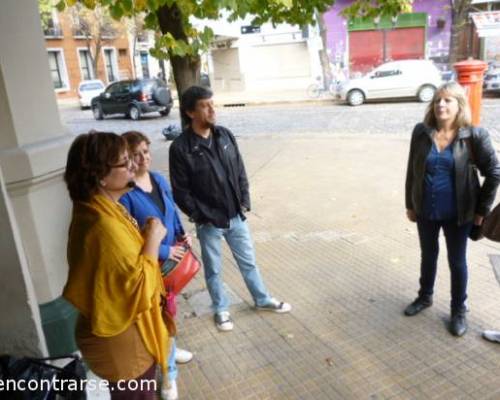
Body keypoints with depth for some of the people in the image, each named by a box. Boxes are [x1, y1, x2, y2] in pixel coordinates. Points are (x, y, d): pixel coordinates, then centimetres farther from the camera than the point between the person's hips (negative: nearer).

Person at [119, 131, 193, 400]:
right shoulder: (123, 192, -23)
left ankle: (168, 349, 50)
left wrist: (182, 235, -4)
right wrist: (164, 251, -20)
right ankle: (168, 372, 27)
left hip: (172, 258, 7)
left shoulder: (159, 179, 0)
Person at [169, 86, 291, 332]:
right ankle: (221, 310, 36)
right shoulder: (180, 148, -15)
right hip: (209, 222, -4)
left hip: (236, 216, 4)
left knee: (248, 261, 19)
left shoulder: (225, 135, 0)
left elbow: (240, 172, 7)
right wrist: (200, 216, -12)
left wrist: (245, 202, 1)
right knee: (213, 269, 14)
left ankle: (263, 300, 40)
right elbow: (180, 191, -12)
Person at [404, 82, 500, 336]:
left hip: (458, 214, -2)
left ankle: (458, 310, 33)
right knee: (428, 256, 21)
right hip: (426, 211, 3)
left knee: (457, 262, 13)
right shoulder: (421, 132, -6)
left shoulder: (474, 136, -13)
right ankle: (425, 296, 44)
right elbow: (412, 170, 2)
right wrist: (410, 204, 5)